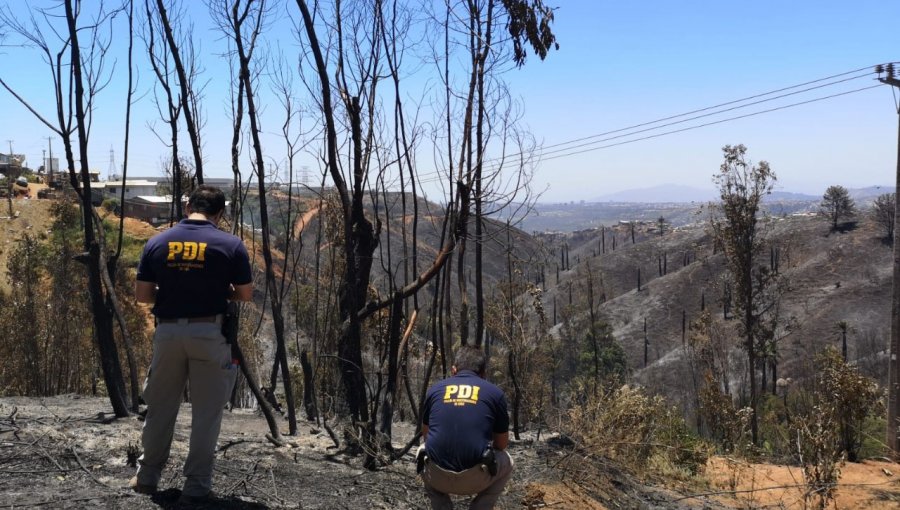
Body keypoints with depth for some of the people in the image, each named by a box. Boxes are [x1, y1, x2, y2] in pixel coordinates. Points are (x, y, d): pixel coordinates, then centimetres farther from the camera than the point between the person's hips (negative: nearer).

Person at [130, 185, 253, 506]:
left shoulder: (157, 243, 2)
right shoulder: (230, 244, -6)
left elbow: (142, 295, 2)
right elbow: (245, 295, -1)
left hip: (168, 331, 3)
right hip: (210, 333, -3)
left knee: (160, 406, 17)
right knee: (206, 411, 7)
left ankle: (148, 476, 30)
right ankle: (196, 485, 11)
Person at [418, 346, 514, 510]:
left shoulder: (435, 389, 12)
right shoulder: (495, 392, 7)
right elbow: (502, 444, 18)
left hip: (437, 478, 1)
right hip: (475, 480, -1)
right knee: (506, 462, 30)